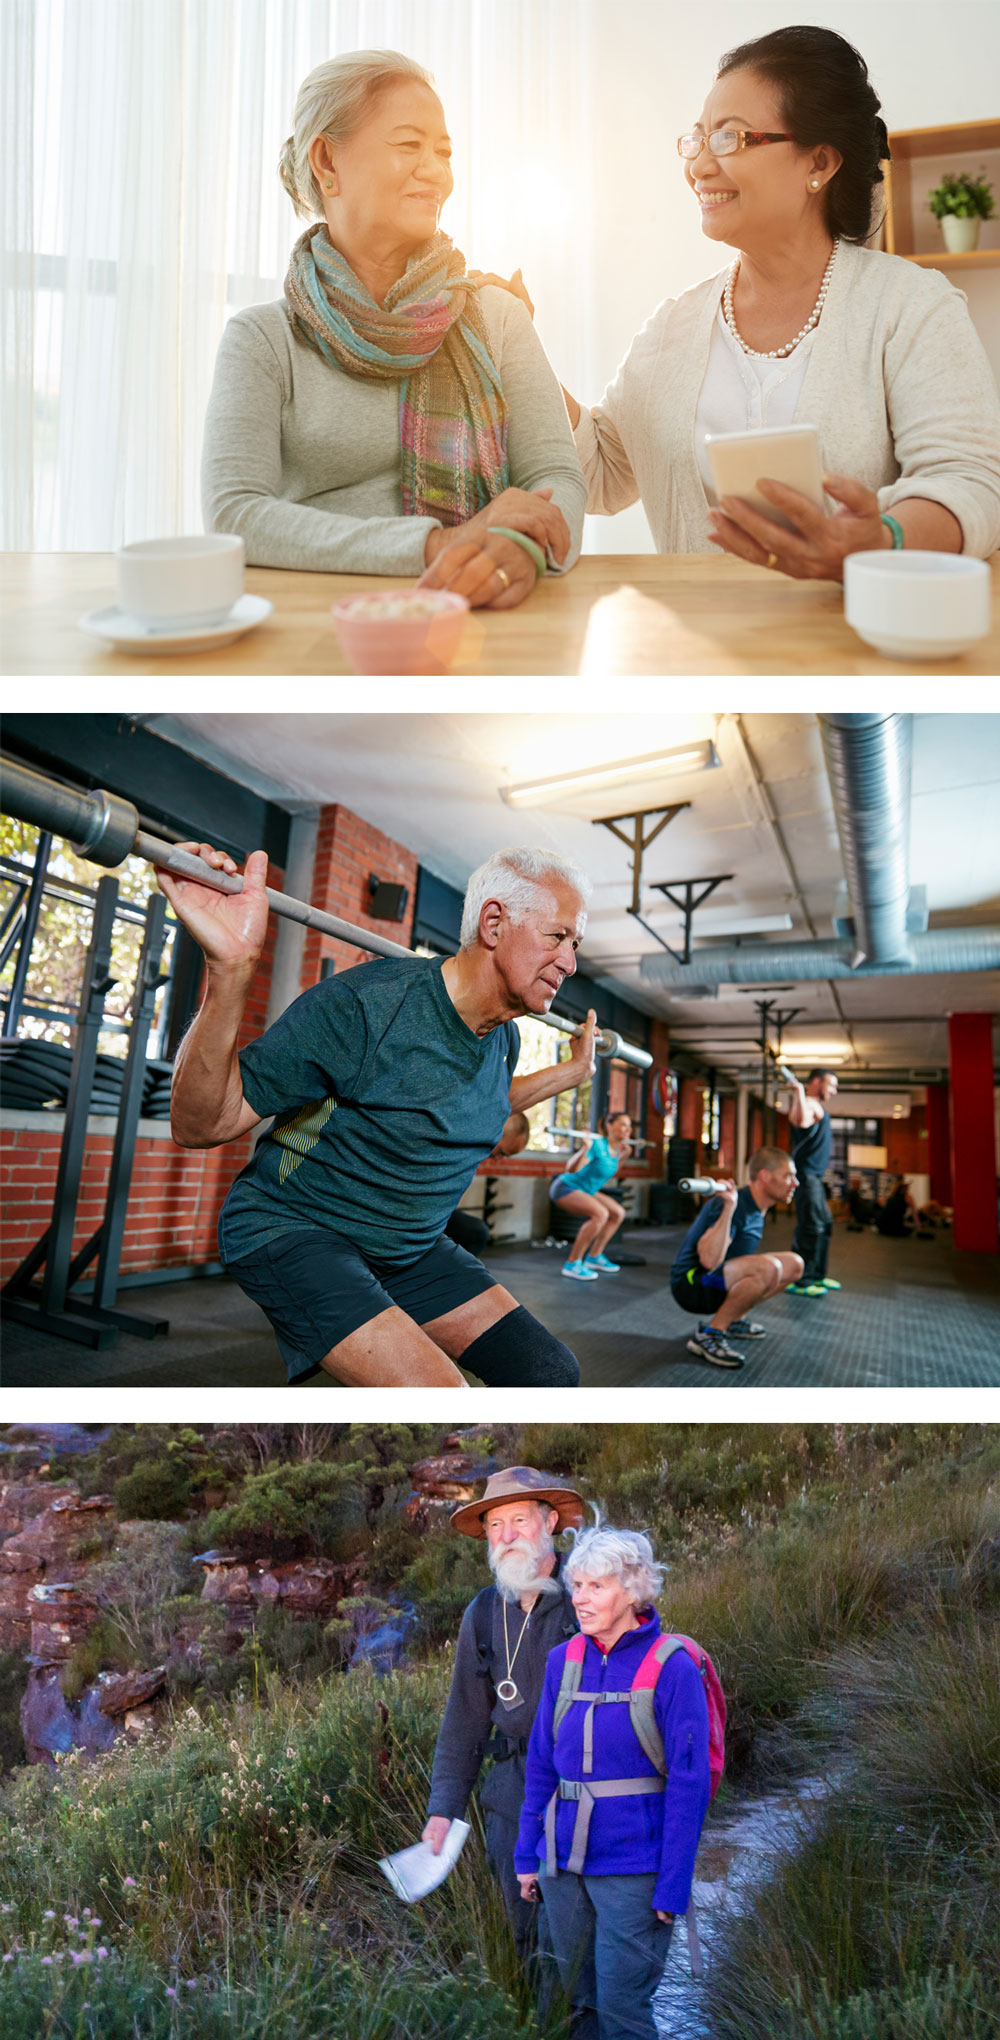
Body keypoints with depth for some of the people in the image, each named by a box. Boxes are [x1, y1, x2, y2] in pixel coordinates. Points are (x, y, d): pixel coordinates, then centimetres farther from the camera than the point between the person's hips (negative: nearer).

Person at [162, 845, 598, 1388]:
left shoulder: (503, 1038, -2)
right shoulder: (363, 1004, -27)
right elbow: (199, 1124, -31)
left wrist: (571, 1071, 22)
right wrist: (231, 969, -46)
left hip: (408, 1244, 8)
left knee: (551, 1373, 4)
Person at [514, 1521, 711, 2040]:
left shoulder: (673, 1669, -13)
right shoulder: (563, 1661, 2)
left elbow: (688, 1784, -11)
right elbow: (542, 1761, 10)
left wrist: (672, 1888, -12)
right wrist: (528, 1854, 9)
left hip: (632, 1867, -5)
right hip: (563, 1861, 5)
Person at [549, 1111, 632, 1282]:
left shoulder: (616, 1149, 2)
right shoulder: (598, 1144, -24)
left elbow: (609, 1171, 21)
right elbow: (571, 1169, -33)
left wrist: (624, 1155, 14)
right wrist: (586, 1148, -43)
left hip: (584, 1190, 10)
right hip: (565, 1187, -10)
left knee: (618, 1213, 10)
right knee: (600, 1213, -29)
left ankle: (594, 1257, 17)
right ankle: (572, 1264, -22)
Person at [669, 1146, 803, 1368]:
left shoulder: (756, 1209, 7)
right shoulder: (732, 1204, -23)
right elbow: (709, 1261, -36)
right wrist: (729, 1208, -40)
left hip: (721, 1282, 10)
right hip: (691, 1284, -10)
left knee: (793, 1265, 10)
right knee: (768, 1268, -33)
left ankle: (732, 1320, 13)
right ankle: (708, 1335, -20)